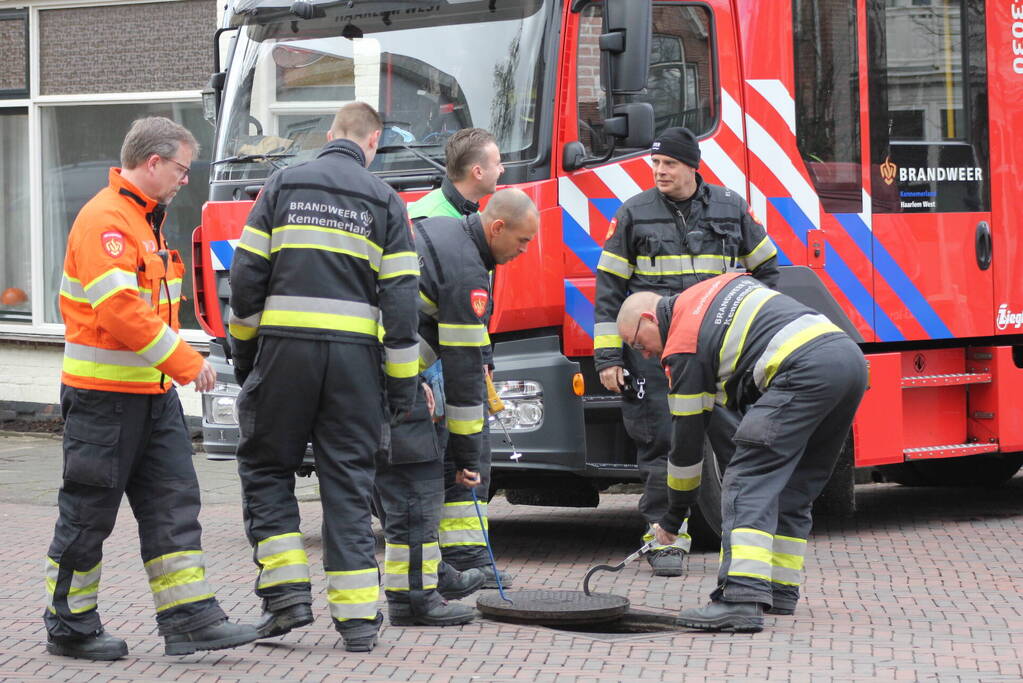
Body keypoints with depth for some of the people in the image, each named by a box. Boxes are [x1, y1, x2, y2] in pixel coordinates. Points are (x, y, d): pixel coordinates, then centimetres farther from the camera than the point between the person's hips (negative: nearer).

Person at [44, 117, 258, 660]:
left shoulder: (147, 218, 17)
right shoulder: (104, 220, -17)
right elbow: (120, 311, -26)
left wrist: (177, 365, 18)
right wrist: (185, 362, -22)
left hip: (151, 392, 10)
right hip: (104, 396, -10)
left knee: (173, 504, 3)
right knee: (88, 513, 1)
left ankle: (189, 618, 2)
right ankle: (70, 628, 10)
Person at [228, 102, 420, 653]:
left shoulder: (283, 185, 7)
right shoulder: (383, 201, 6)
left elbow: (247, 273, 3)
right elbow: (400, 297, 2)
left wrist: (243, 350, 14)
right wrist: (402, 385, 5)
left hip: (285, 346, -1)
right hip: (354, 355, 1)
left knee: (265, 466, 13)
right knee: (348, 482, 6)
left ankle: (287, 592, 3)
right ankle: (358, 614, 3)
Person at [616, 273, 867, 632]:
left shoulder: (682, 349, 6)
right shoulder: (726, 284, 29)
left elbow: (686, 441, 10)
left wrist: (672, 520, 21)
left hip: (805, 371, -9)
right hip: (851, 357, 9)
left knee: (747, 483, -9)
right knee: (794, 488, 18)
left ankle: (741, 599, -20)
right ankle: (780, 589, 23)